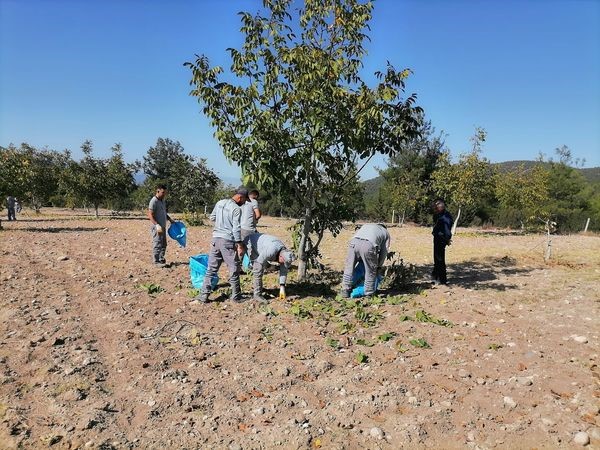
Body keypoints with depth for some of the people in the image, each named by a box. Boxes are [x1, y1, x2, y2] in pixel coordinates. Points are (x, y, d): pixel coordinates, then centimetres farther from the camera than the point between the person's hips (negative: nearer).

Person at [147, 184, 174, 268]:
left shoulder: (162, 200, 13)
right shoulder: (154, 201, -15)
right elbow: (150, 215, -20)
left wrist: (170, 219, 14)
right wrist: (157, 225, -28)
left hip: (163, 227, 9)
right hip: (157, 228, -9)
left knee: (163, 245, 15)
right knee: (157, 245, -3)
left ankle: (161, 259, 26)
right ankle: (156, 262, 5)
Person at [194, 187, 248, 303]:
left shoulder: (219, 203, 8)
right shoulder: (236, 209, -14)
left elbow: (212, 218, 19)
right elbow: (236, 229, -16)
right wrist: (240, 245, -12)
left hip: (216, 239, 7)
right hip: (228, 241, -7)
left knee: (211, 269, 10)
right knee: (233, 270, 6)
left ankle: (204, 295, 10)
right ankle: (236, 296, 15)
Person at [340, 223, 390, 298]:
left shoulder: (366, 225, 39)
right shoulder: (386, 233, 32)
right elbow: (384, 251, 26)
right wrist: (379, 266, 38)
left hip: (354, 242, 3)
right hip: (368, 245, -2)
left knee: (349, 267, 17)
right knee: (371, 271, 16)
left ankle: (345, 291, 22)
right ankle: (368, 294, 24)